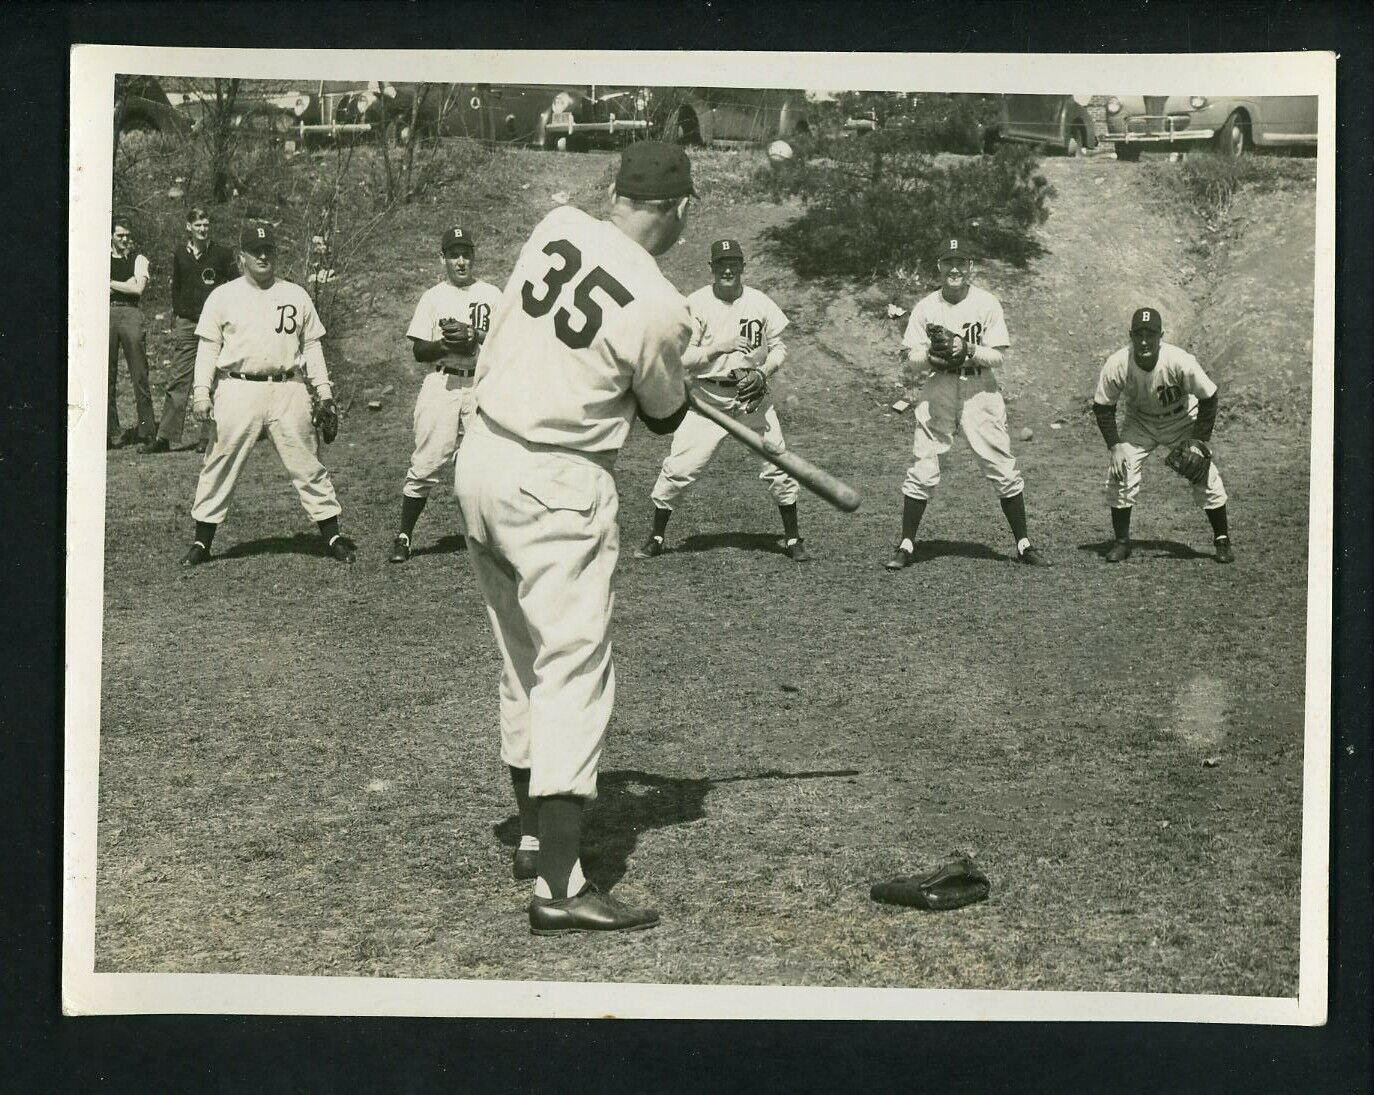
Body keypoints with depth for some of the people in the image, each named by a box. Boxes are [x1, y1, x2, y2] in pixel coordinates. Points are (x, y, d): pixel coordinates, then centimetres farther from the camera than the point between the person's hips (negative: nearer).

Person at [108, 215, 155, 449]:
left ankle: (147, 427, -2)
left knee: (139, 372, -5)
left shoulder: (139, 259, 11)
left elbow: (138, 289, -3)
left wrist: (110, 283, 0)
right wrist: (125, 284, -4)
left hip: (130, 313, -1)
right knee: (107, 374, 1)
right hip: (105, 313, 1)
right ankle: (111, 430, 4)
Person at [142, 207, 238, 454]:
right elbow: (175, 288, 20)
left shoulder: (222, 254, 3)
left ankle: (208, 436, 5)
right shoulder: (179, 255, 12)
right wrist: (176, 316, 12)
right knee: (179, 380, -1)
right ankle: (165, 437, -1)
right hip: (185, 323, 2)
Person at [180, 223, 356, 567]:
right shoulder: (223, 296, 7)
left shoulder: (296, 295, 12)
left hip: (288, 390, 1)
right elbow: (208, 346, 6)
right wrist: (201, 390, -4)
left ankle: (332, 536, 7)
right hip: (238, 390, -1)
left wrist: (323, 388, 7)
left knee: (308, 466, 1)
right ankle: (201, 542, 8)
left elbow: (311, 344, 15)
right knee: (219, 467, 0)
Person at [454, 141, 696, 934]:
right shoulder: (660, 308, -17)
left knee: (525, 663, 19)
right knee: (575, 675, -4)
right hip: (558, 488, -7)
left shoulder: (557, 227, -1)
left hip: (481, 459, 8)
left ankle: (536, 836, 32)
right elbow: (665, 418, 0)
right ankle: (559, 890, -7)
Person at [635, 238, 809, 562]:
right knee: (678, 468, -4)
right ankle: (655, 538, 11)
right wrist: (718, 347, -22)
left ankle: (792, 538, 17)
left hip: (752, 393, 2)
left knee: (778, 465, 1)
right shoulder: (695, 304, -6)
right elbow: (681, 358, -10)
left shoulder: (760, 303, 1)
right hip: (708, 397, -2)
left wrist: (762, 374, -12)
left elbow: (779, 348, 6)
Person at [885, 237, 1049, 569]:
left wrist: (967, 350, -21)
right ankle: (906, 545, 7)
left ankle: (1024, 544, 9)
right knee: (921, 471, -3)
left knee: (1004, 469, -1)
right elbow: (912, 356, 3)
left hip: (980, 392, -1)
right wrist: (931, 355, -17)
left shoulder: (987, 303, -2)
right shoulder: (925, 307, 4)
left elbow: (998, 355, -5)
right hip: (937, 392, 1)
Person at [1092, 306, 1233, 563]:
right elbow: (1103, 407, -12)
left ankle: (1222, 540, 10)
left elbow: (1208, 398, -18)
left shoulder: (1180, 361, -32)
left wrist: (1200, 443, -20)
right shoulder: (1117, 365, -27)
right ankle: (1120, 541, 4)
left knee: (1205, 475, -9)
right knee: (1120, 473, -13)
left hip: (1182, 421, -1)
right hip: (1139, 422, 1)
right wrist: (1115, 446, -21)